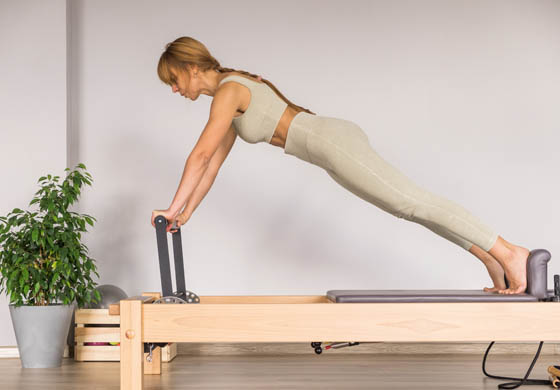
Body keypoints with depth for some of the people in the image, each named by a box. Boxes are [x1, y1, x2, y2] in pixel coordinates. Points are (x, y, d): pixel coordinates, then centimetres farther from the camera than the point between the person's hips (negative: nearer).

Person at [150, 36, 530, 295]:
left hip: (333, 141, -10)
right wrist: (187, 212, 22)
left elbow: (201, 155, -12)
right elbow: (213, 162, 24)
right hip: (336, 140, 10)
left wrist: (174, 207, -5)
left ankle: (508, 253, -14)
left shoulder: (228, 91, -9)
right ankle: (492, 259, 10)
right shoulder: (232, 93, 21)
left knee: (414, 203, -13)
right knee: (411, 206, 9)